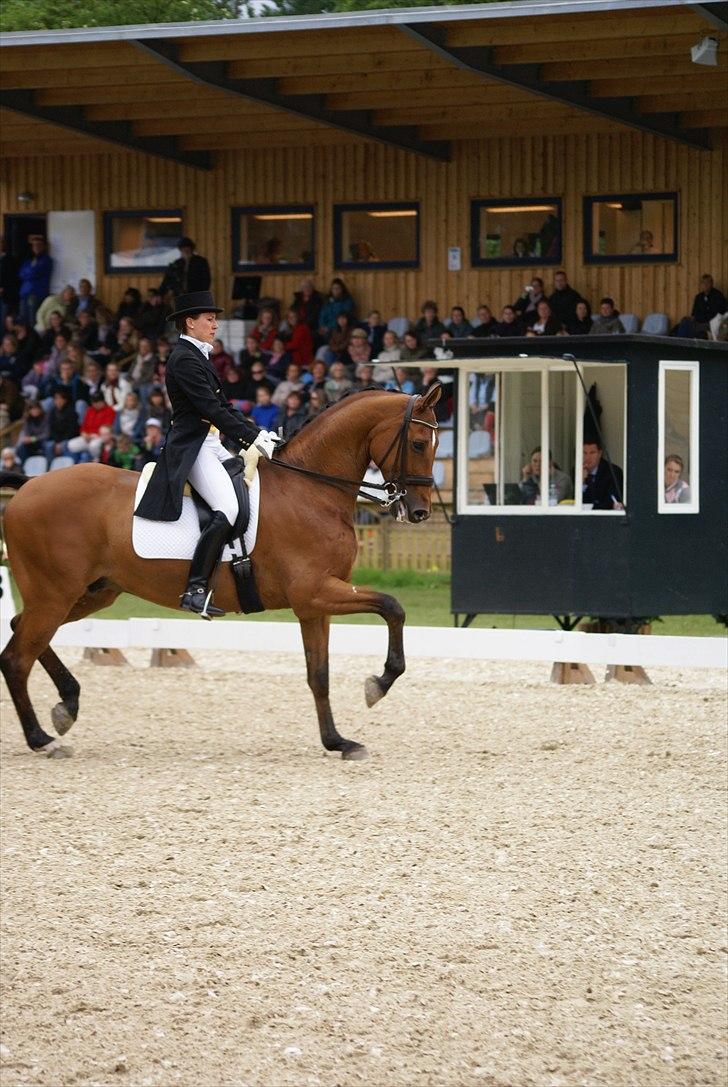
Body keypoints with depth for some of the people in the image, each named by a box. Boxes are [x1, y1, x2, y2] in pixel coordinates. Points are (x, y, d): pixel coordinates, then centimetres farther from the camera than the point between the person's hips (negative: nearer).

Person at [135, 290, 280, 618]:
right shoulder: (184, 359, -13)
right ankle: (195, 589, -31)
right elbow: (212, 409, -19)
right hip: (191, 447, -11)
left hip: (211, 445, 11)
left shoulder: (197, 357, 19)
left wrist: (259, 433, 11)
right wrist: (252, 438, -19)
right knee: (227, 509, -26)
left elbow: (223, 406, 22)